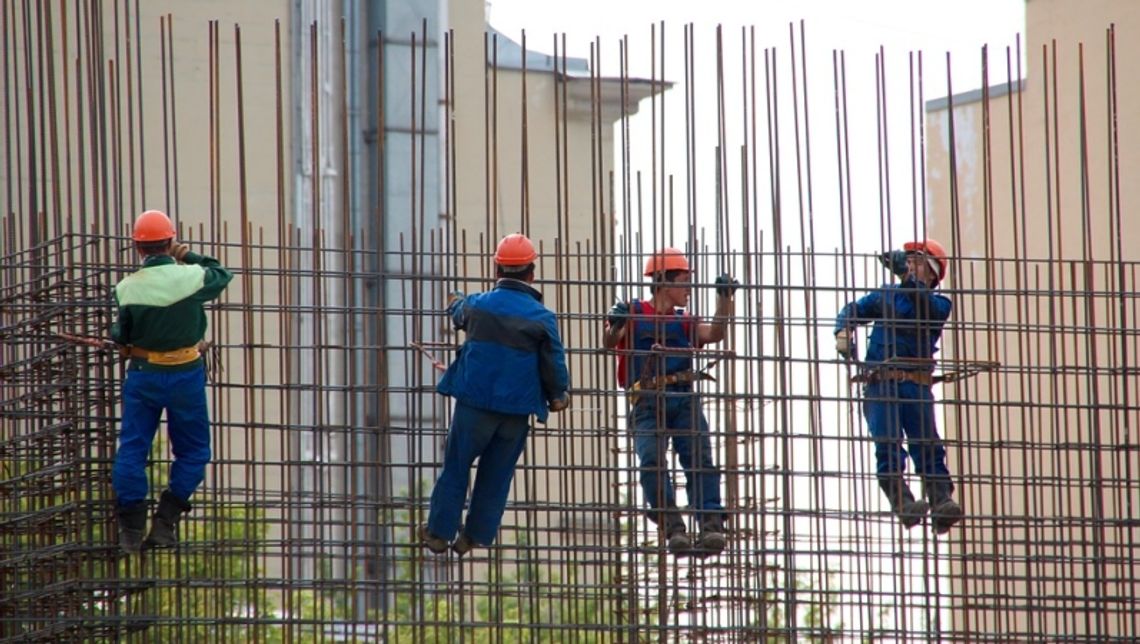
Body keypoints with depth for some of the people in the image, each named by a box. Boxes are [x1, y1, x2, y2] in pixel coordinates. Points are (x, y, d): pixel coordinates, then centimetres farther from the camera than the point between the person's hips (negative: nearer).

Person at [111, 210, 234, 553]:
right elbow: (223, 275, 8)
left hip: (142, 375, 1)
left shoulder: (127, 288, -10)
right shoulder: (191, 277, -13)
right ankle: (165, 522, 5)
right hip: (185, 375, -1)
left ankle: (131, 528, 8)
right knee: (193, 451, 13)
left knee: (132, 450, 10)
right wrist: (190, 256, 16)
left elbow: (121, 335, 0)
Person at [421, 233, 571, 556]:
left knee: (456, 468, 10)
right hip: (517, 409, 0)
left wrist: (455, 302, 49)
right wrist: (558, 396, 18)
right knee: (496, 476, 11)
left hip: (475, 402, 0)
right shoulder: (542, 317, -5)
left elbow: (459, 315, 24)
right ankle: (476, 537, 15)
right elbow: (555, 364, -2)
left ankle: (440, 532, 12)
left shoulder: (477, 305, -1)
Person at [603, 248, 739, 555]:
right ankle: (674, 529, -26)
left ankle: (711, 526, -24)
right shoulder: (634, 314, 11)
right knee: (651, 461, -22)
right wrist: (614, 326, -23)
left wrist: (724, 299, -5)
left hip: (684, 397, 3)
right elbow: (609, 344, -2)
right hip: (647, 401, -3)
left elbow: (715, 334, 7)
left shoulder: (684, 323, 22)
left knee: (699, 457, -14)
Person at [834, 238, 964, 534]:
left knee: (928, 446, -14)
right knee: (888, 446, -17)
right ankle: (902, 502, -28)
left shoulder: (939, 304, 13)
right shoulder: (887, 294, 21)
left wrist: (909, 278, -22)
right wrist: (843, 331, -4)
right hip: (881, 384, 1)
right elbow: (853, 310, 17)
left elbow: (926, 307, -10)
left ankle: (942, 502, -27)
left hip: (917, 386, -1)